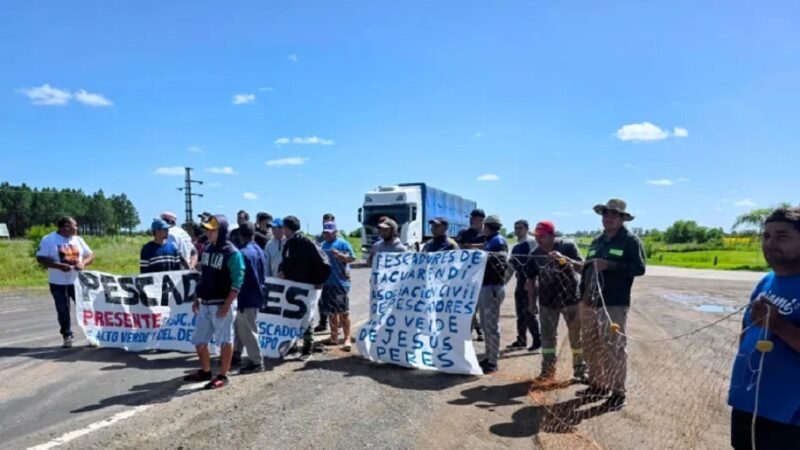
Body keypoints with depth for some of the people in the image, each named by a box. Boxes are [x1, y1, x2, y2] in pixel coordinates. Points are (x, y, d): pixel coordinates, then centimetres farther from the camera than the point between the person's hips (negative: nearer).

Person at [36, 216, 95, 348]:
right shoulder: (49, 239, -5)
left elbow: (90, 255, 9)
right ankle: (67, 336, 16)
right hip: (58, 283, -3)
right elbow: (41, 258, -11)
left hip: (78, 281, 3)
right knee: (63, 310, 4)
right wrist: (59, 265, -22)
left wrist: (83, 263, -12)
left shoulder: (78, 239, 7)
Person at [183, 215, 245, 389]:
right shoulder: (207, 249, 10)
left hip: (221, 304, -8)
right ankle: (205, 371, 33)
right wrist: (197, 299, 16)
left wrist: (227, 305, -20)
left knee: (225, 340, 2)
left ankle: (222, 376, 12)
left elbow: (237, 282, -16)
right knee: (199, 340, 15)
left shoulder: (232, 253, -14)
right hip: (204, 304, 8)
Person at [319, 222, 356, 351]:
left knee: (343, 311, -5)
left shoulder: (343, 243, -3)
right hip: (327, 282, 6)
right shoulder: (323, 245, 15)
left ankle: (347, 339, -2)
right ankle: (334, 336, 23)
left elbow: (352, 258, -12)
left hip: (341, 282, -6)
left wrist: (339, 254, -25)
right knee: (331, 311, 12)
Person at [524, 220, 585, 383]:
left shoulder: (568, 246, -15)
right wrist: (532, 302, 3)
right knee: (548, 336, 9)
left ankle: (580, 370, 21)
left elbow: (582, 267, -24)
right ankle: (547, 371, 20)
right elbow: (531, 279, 4)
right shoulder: (535, 254, -6)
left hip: (571, 299, -2)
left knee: (576, 336, 7)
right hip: (547, 302, 3)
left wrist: (564, 258, -40)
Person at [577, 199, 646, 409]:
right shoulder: (596, 242, 18)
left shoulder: (631, 241, -2)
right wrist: (582, 298, 13)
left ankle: (618, 392, 6)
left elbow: (639, 268, -12)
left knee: (614, 348, -4)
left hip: (614, 304, -7)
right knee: (591, 347, 12)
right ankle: (597, 385, 25)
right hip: (590, 302, 7)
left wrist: (609, 265, -20)